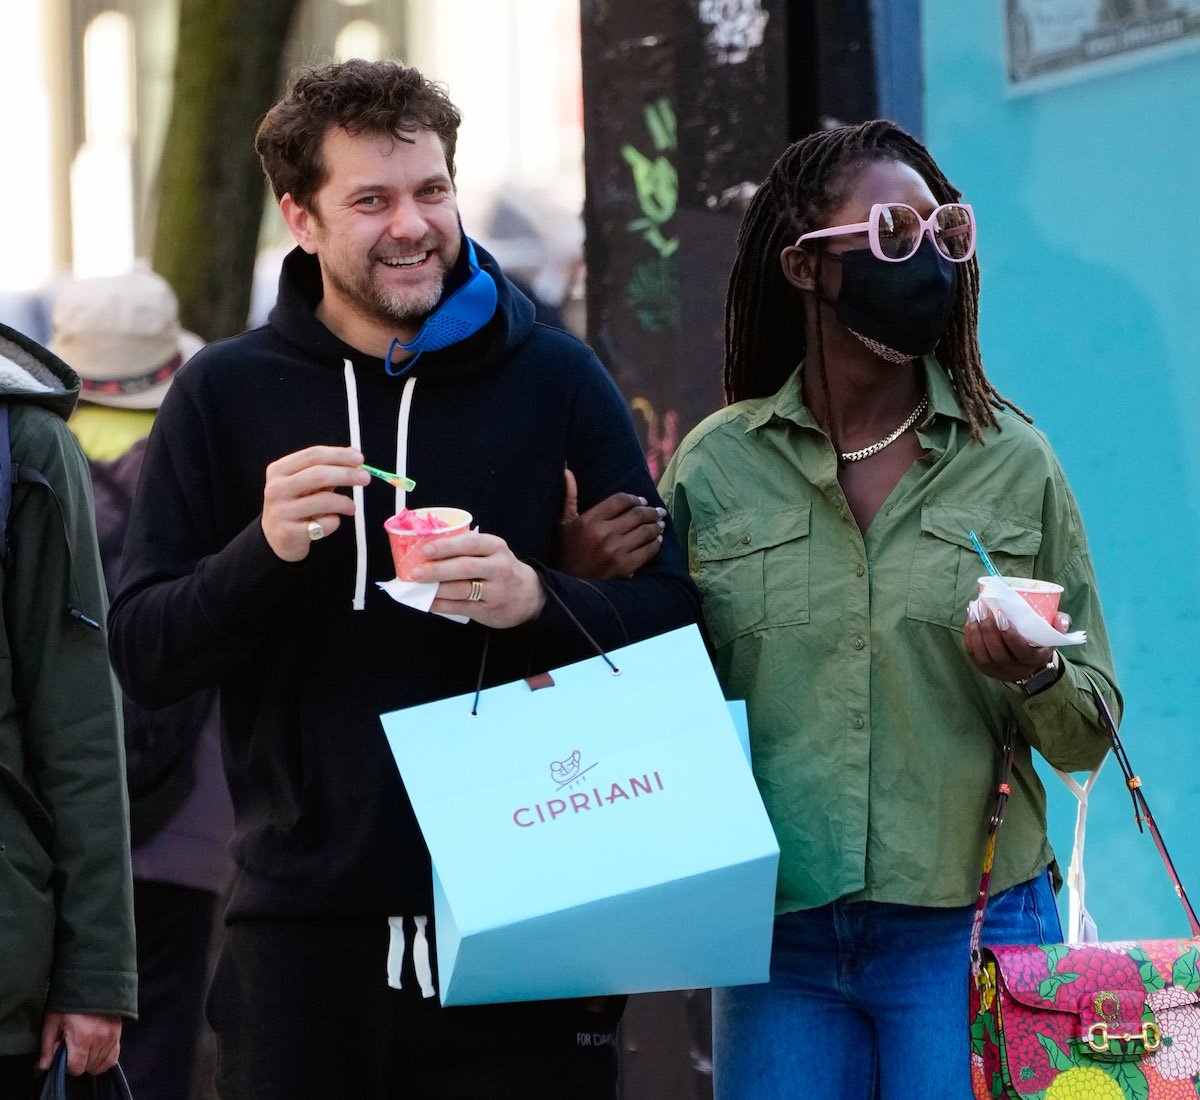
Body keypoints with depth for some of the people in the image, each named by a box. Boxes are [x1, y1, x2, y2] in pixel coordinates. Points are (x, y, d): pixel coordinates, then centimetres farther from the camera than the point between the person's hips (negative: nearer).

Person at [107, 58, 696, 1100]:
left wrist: (537, 600, -17)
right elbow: (143, 655, 3)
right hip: (305, 926, 0)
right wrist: (266, 552, -15)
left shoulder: (556, 380, 5)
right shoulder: (225, 394, 6)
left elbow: (672, 621, 3)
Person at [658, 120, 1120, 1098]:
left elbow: (1088, 735, 5)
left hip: (968, 933, 0)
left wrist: (1036, 679, -15)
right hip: (776, 937, 0)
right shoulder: (713, 468, 4)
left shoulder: (1014, 461, 3)